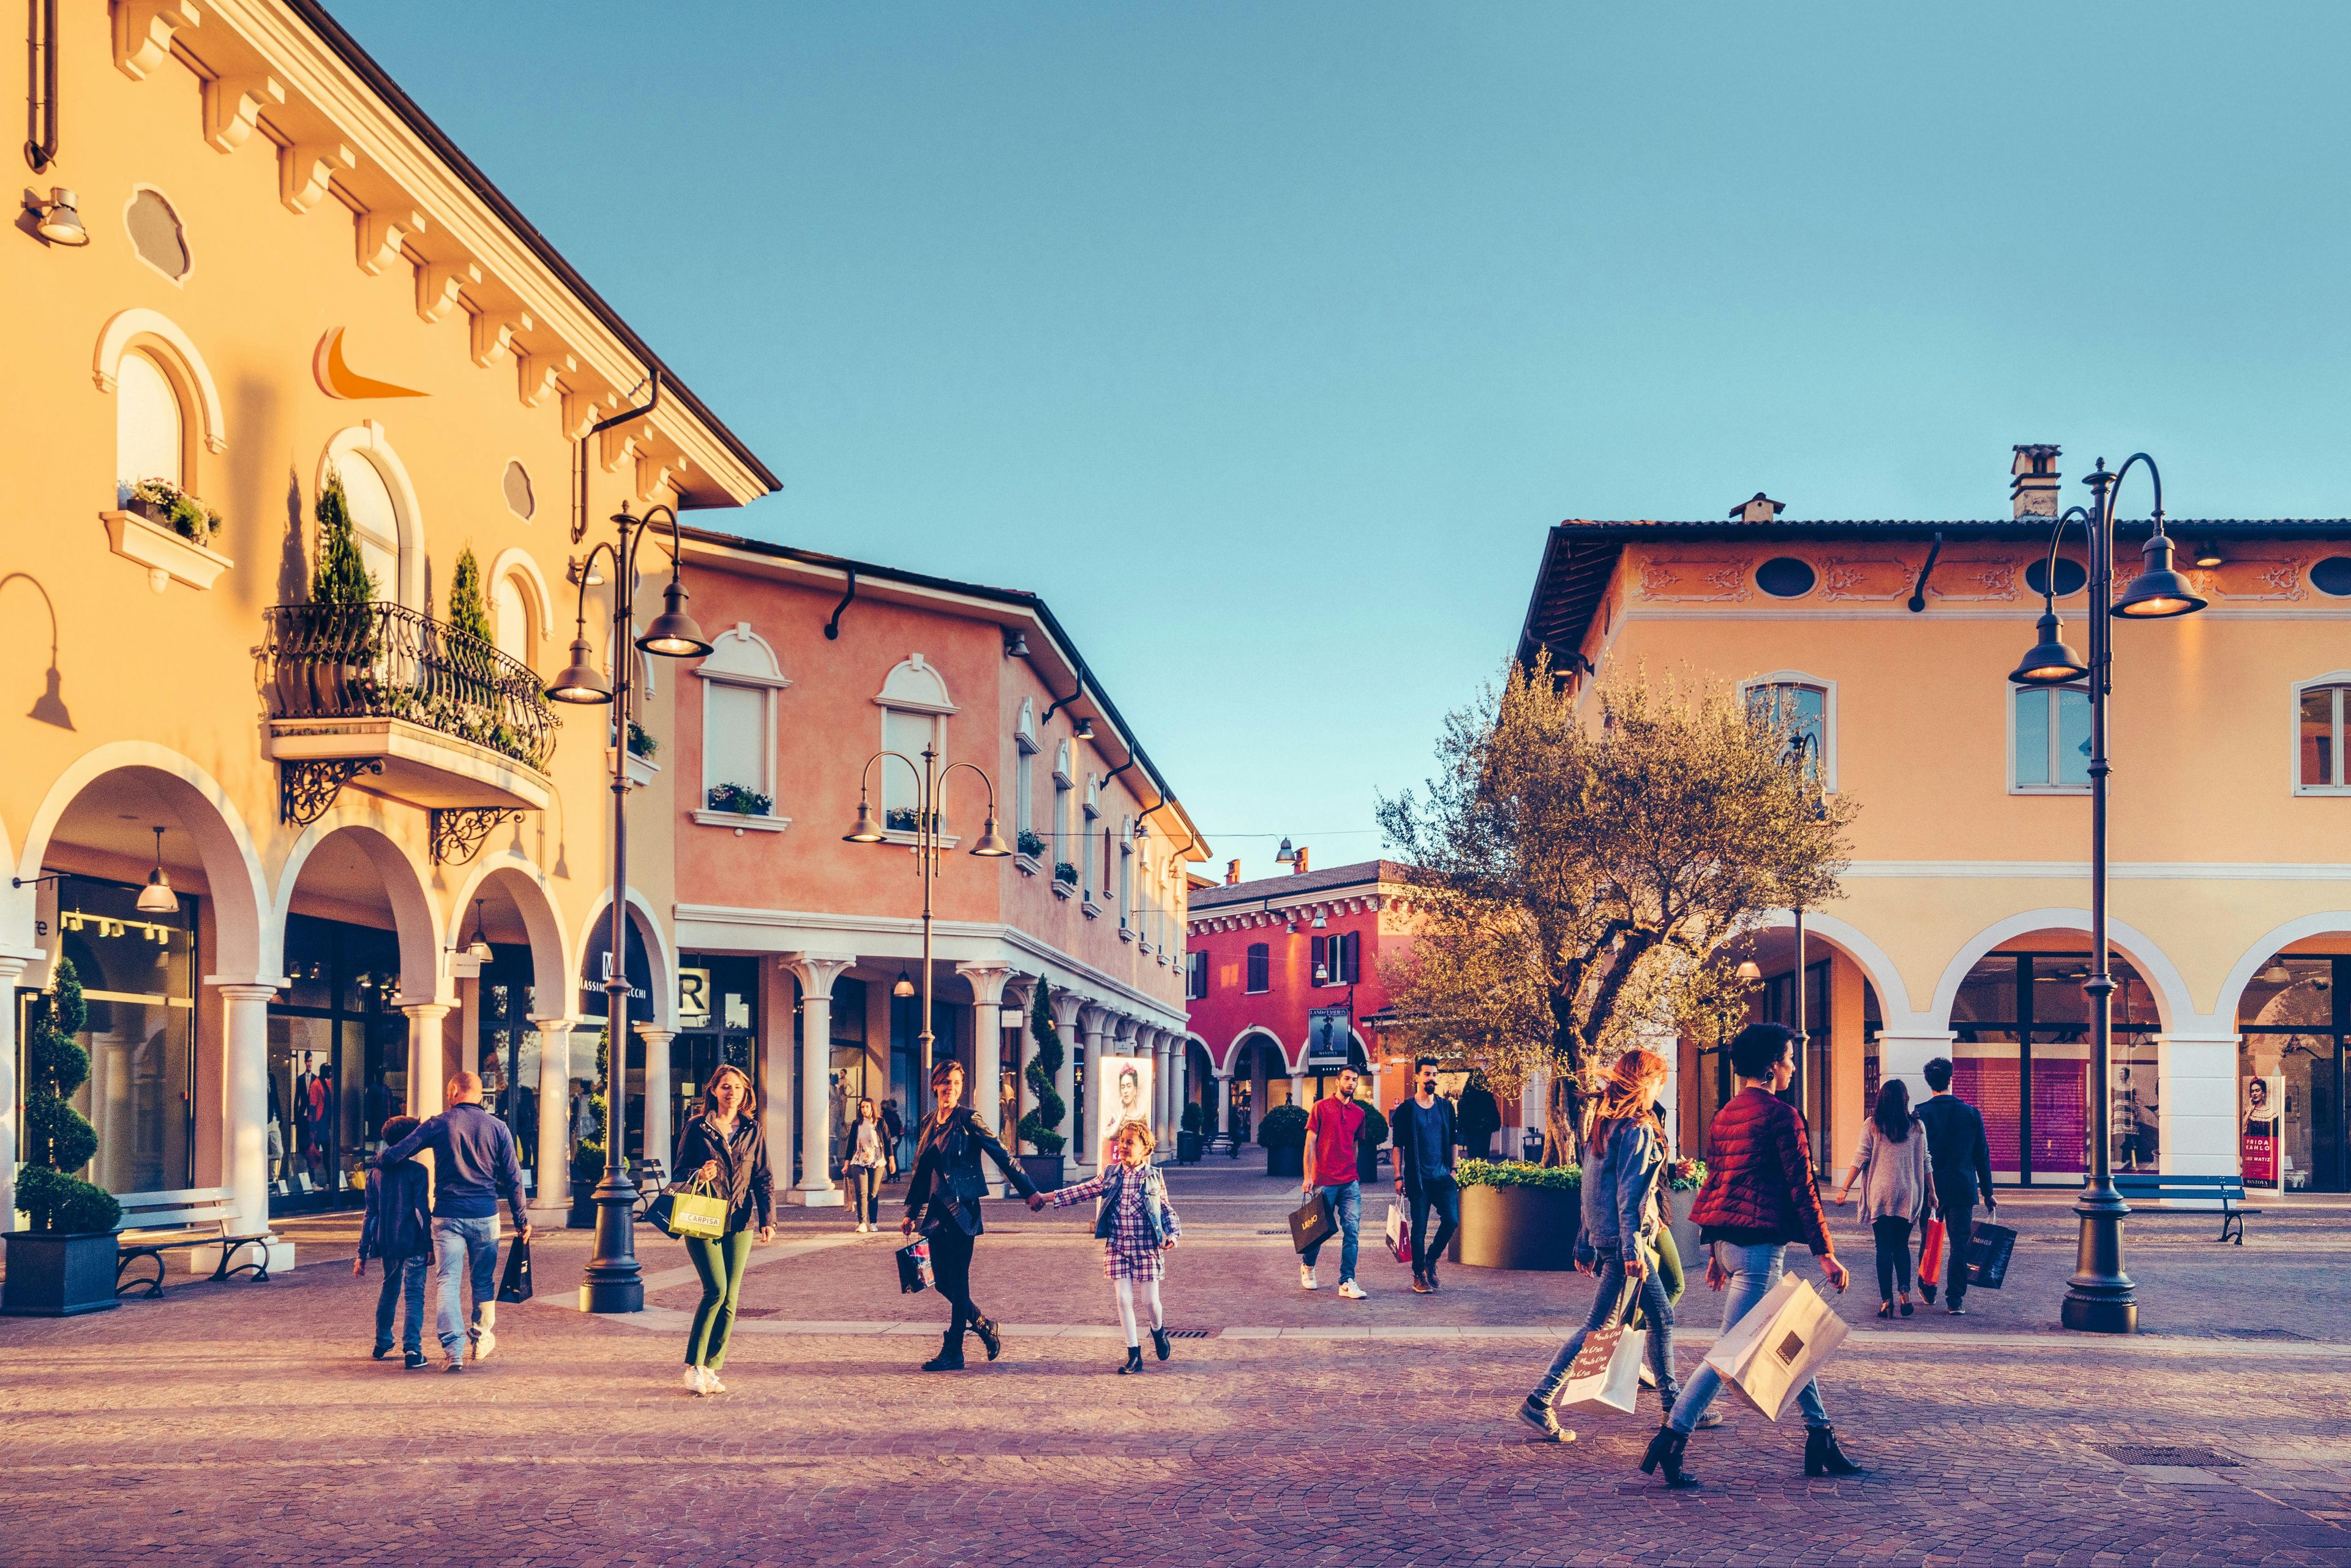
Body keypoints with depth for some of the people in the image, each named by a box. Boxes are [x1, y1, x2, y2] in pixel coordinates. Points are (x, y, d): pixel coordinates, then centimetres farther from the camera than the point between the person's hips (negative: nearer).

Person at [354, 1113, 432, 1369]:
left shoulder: (376, 1173, 7)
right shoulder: (417, 1172, -8)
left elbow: (370, 1216, 8)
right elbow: (424, 1212, -12)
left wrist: (362, 1254, 10)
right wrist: (430, 1245, -7)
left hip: (387, 1243, 5)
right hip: (412, 1243, -5)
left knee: (389, 1289, 23)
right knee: (414, 1294, -3)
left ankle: (382, 1344, 31)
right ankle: (411, 1349, -14)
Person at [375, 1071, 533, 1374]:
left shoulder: (439, 1124, -2)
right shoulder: (497, 1127, 2)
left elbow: (396, 1153, -4)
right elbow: (513, 1178, 3)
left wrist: (378, 1162, 19)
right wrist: (522, 1219, 9)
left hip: (447, 1216, -2)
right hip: (485, 1216, 2)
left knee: (448, 1282, 0)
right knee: (484, 1280, 17)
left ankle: (454, 1350, -10)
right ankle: (482, 1340, 28)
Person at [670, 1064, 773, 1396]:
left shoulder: (753, 1131, 9)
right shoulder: (697, 1128, 2)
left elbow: (764, 1179, 10)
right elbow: (680, 1171, 6)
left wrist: (768, 1219, 0)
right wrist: (699, 1176, -16)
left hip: (739, 1222, 3)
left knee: (730, 1297, 1)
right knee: (716, 1289, -16)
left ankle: (711, 1369, 10)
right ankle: (693, 1366, -5)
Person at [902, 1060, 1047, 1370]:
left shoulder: (968, 1120, -7)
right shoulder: (929, 1122, 12)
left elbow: (1001, 1156, -11)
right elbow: (921, 1169, 20)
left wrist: (1029, 1191, -17)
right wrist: (911, 1212, 22)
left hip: (962, 1210, -7)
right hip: (937, 1210, 7)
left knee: (957, 1280, -3)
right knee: (942, 1280, 8)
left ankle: (953, 1353, 3)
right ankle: (983, 1324, 28)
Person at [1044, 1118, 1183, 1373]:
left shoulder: (1155, 1176, 0)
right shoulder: (1110, 1174, 4)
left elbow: (1165, 1209, 7)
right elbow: (1083, 1191, 8)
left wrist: (1173, 1233, -6)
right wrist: (1048, 1198, 6)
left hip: (1147, 1247, -2)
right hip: (1117, 1247, 2)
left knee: (1151, 1299, 0)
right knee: (1124, 1299, -2)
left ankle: (1158, 1330, 34)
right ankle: (1134, 1355, 7)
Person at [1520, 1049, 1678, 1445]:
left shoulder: (1603, 1122, 13)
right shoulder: (1637, 1129, -14)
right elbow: (1630, 1193, -20)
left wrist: (1586, 1243, 19)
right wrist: (1632, 1249, -23)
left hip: (1602, 1232, 10)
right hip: (1623, 1236, -10)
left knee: (1662, 1316, 16)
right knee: (1601, 1326, -6)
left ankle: (1672, 1403, 22)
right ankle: (1539, 1402, -8)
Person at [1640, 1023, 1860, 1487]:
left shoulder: (1725, 1115, 14)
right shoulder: (1781, 1115, -11)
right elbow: (1801, 1188, -12)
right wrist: (1825, 1254, -10)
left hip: (1728, 1241, 9)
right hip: (1759, 1244, -9)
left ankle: (1820, 1441, 20)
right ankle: (1670, 1440, -10)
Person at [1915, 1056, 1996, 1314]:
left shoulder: (1921, 1114, -5)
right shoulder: (1971, 1113, 0)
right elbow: (1983, 1156, 4)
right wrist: (1987, 1193, 12)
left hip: (1930, 1189, 0)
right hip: (1962, 1190, 0)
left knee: (1929, 1241, 15)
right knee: (1959, 1243, 2)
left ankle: (1927, 1290, 27)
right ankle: (1955, 1299, -3)